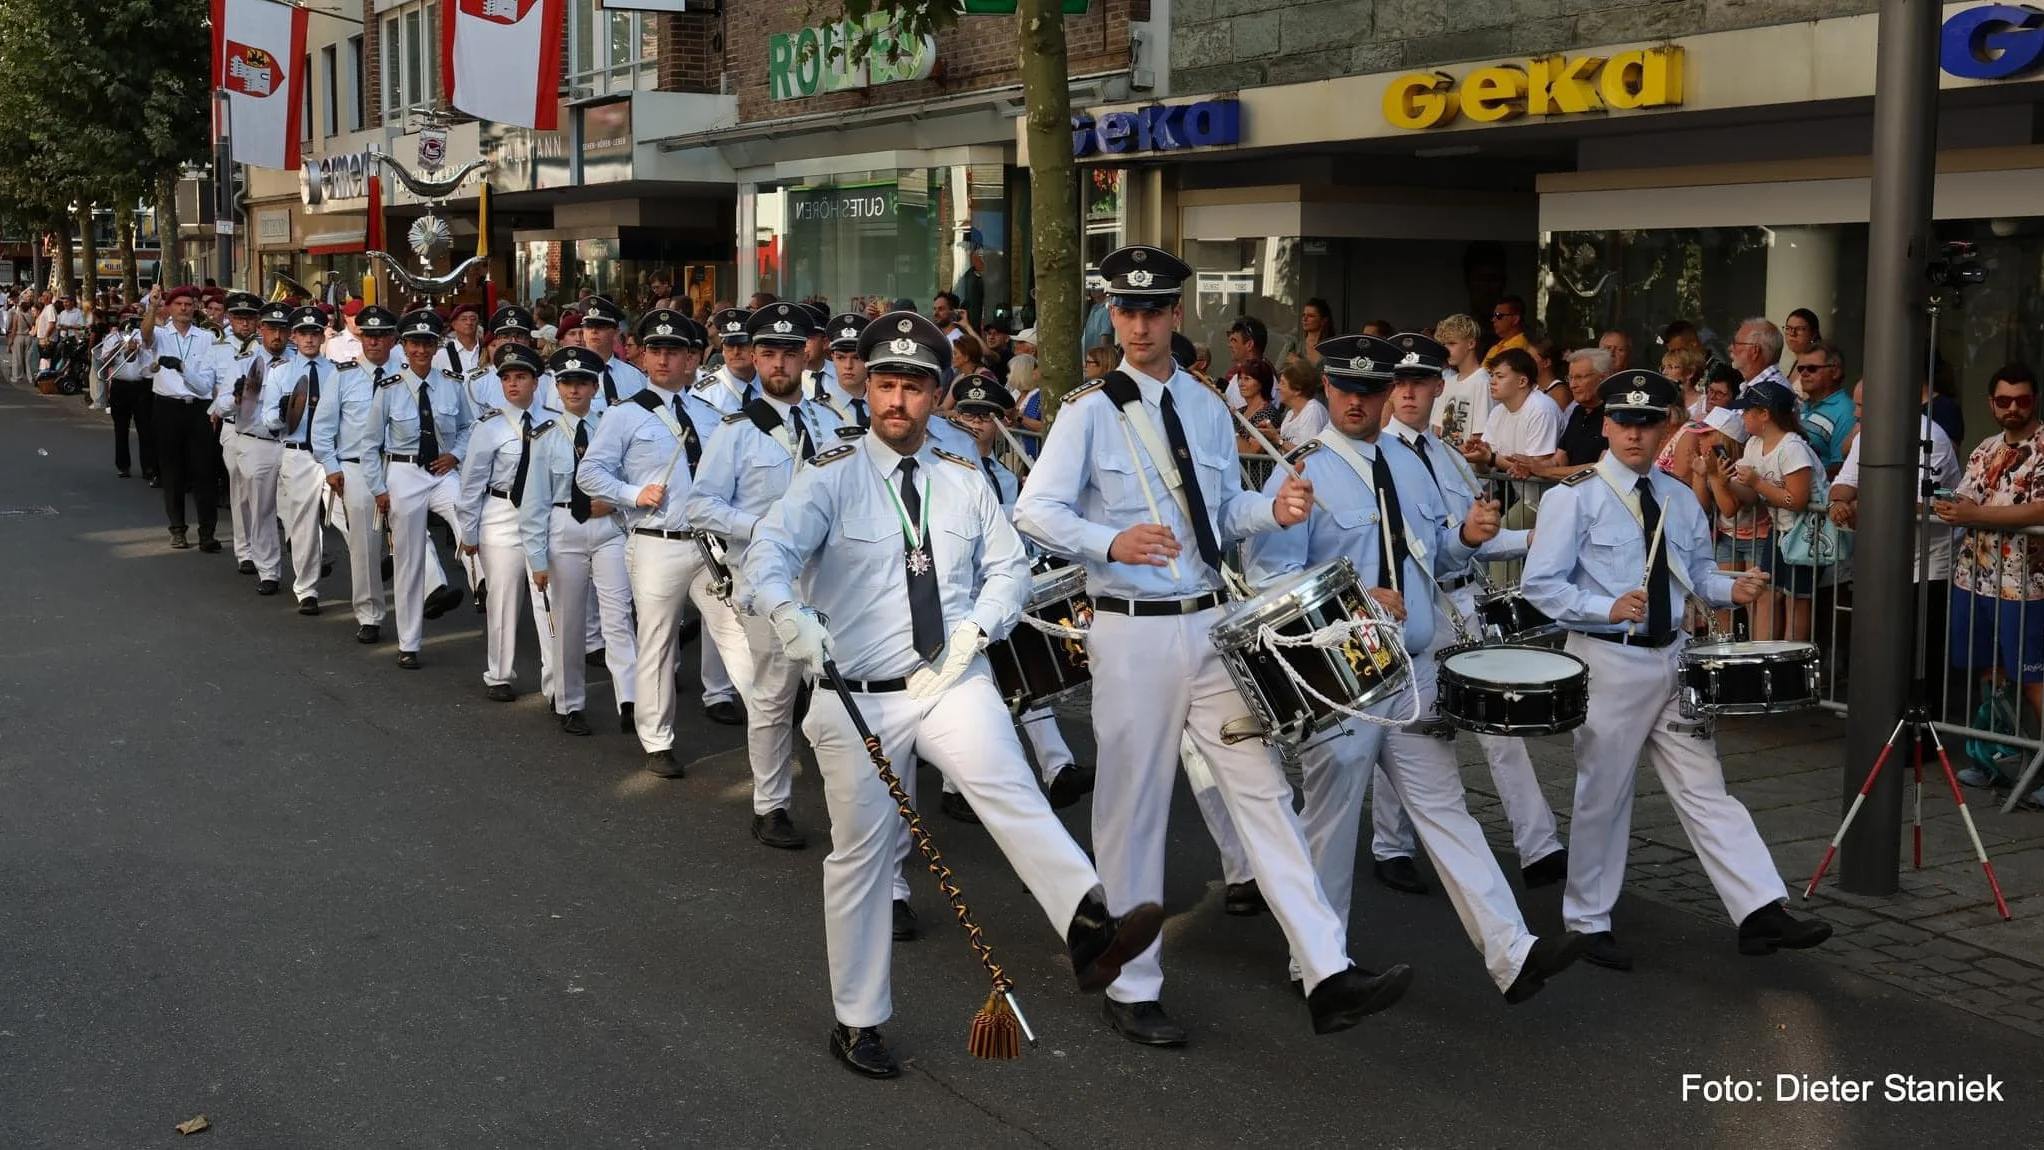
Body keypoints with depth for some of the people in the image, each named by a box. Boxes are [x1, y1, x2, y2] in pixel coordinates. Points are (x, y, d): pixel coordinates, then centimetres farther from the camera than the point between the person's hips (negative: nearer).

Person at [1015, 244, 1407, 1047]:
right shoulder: (1090, 411, -4)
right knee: (1133, 807, 4)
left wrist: (1272, 510, -3)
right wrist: (1113, 542, -29)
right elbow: (1034, 511, -12)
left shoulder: (1207, 407, 12)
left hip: (1213, 624, 4)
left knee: (1262, 788, 0)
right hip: (1132, 630, -4)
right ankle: (1132, 989, 19)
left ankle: (1328, 977, 0)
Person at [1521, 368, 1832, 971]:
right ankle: (1587, 921, 19)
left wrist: (1731, 588, -6)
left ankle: (1761, 912, 4)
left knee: (1704, 789, 4)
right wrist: (1608, 609, -24)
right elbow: (1540, 583, -11)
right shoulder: (1574, 498, -9)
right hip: (1609, 660, -5)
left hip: (1673, 657, 5)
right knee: (1603, 794, 5)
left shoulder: (1680, 501, 9)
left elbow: (1698, 573, 16)